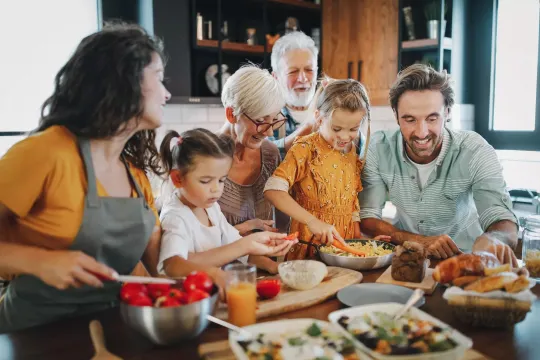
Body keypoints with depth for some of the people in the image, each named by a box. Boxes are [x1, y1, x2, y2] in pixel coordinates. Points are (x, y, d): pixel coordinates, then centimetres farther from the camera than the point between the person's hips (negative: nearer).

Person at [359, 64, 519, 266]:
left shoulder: (474, 151, -15)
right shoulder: (378, 149, -13)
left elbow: (504, 223, -21)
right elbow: (366, 219, -13)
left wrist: (490, 240, -44)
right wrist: (420, 241, -28)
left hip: (463, 259, 0)